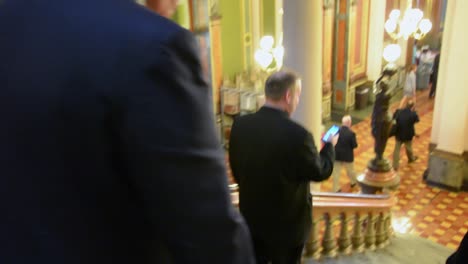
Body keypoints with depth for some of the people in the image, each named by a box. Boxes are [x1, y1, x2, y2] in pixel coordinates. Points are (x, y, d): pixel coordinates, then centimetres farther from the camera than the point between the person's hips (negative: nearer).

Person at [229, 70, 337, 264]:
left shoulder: (240, 124, -11)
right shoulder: (297, 134, -28)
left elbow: (236, 170, 2)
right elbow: (321, 172, -10)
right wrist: (330, 145, 9)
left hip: (251, 218, 4)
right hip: (288, 223, -4)